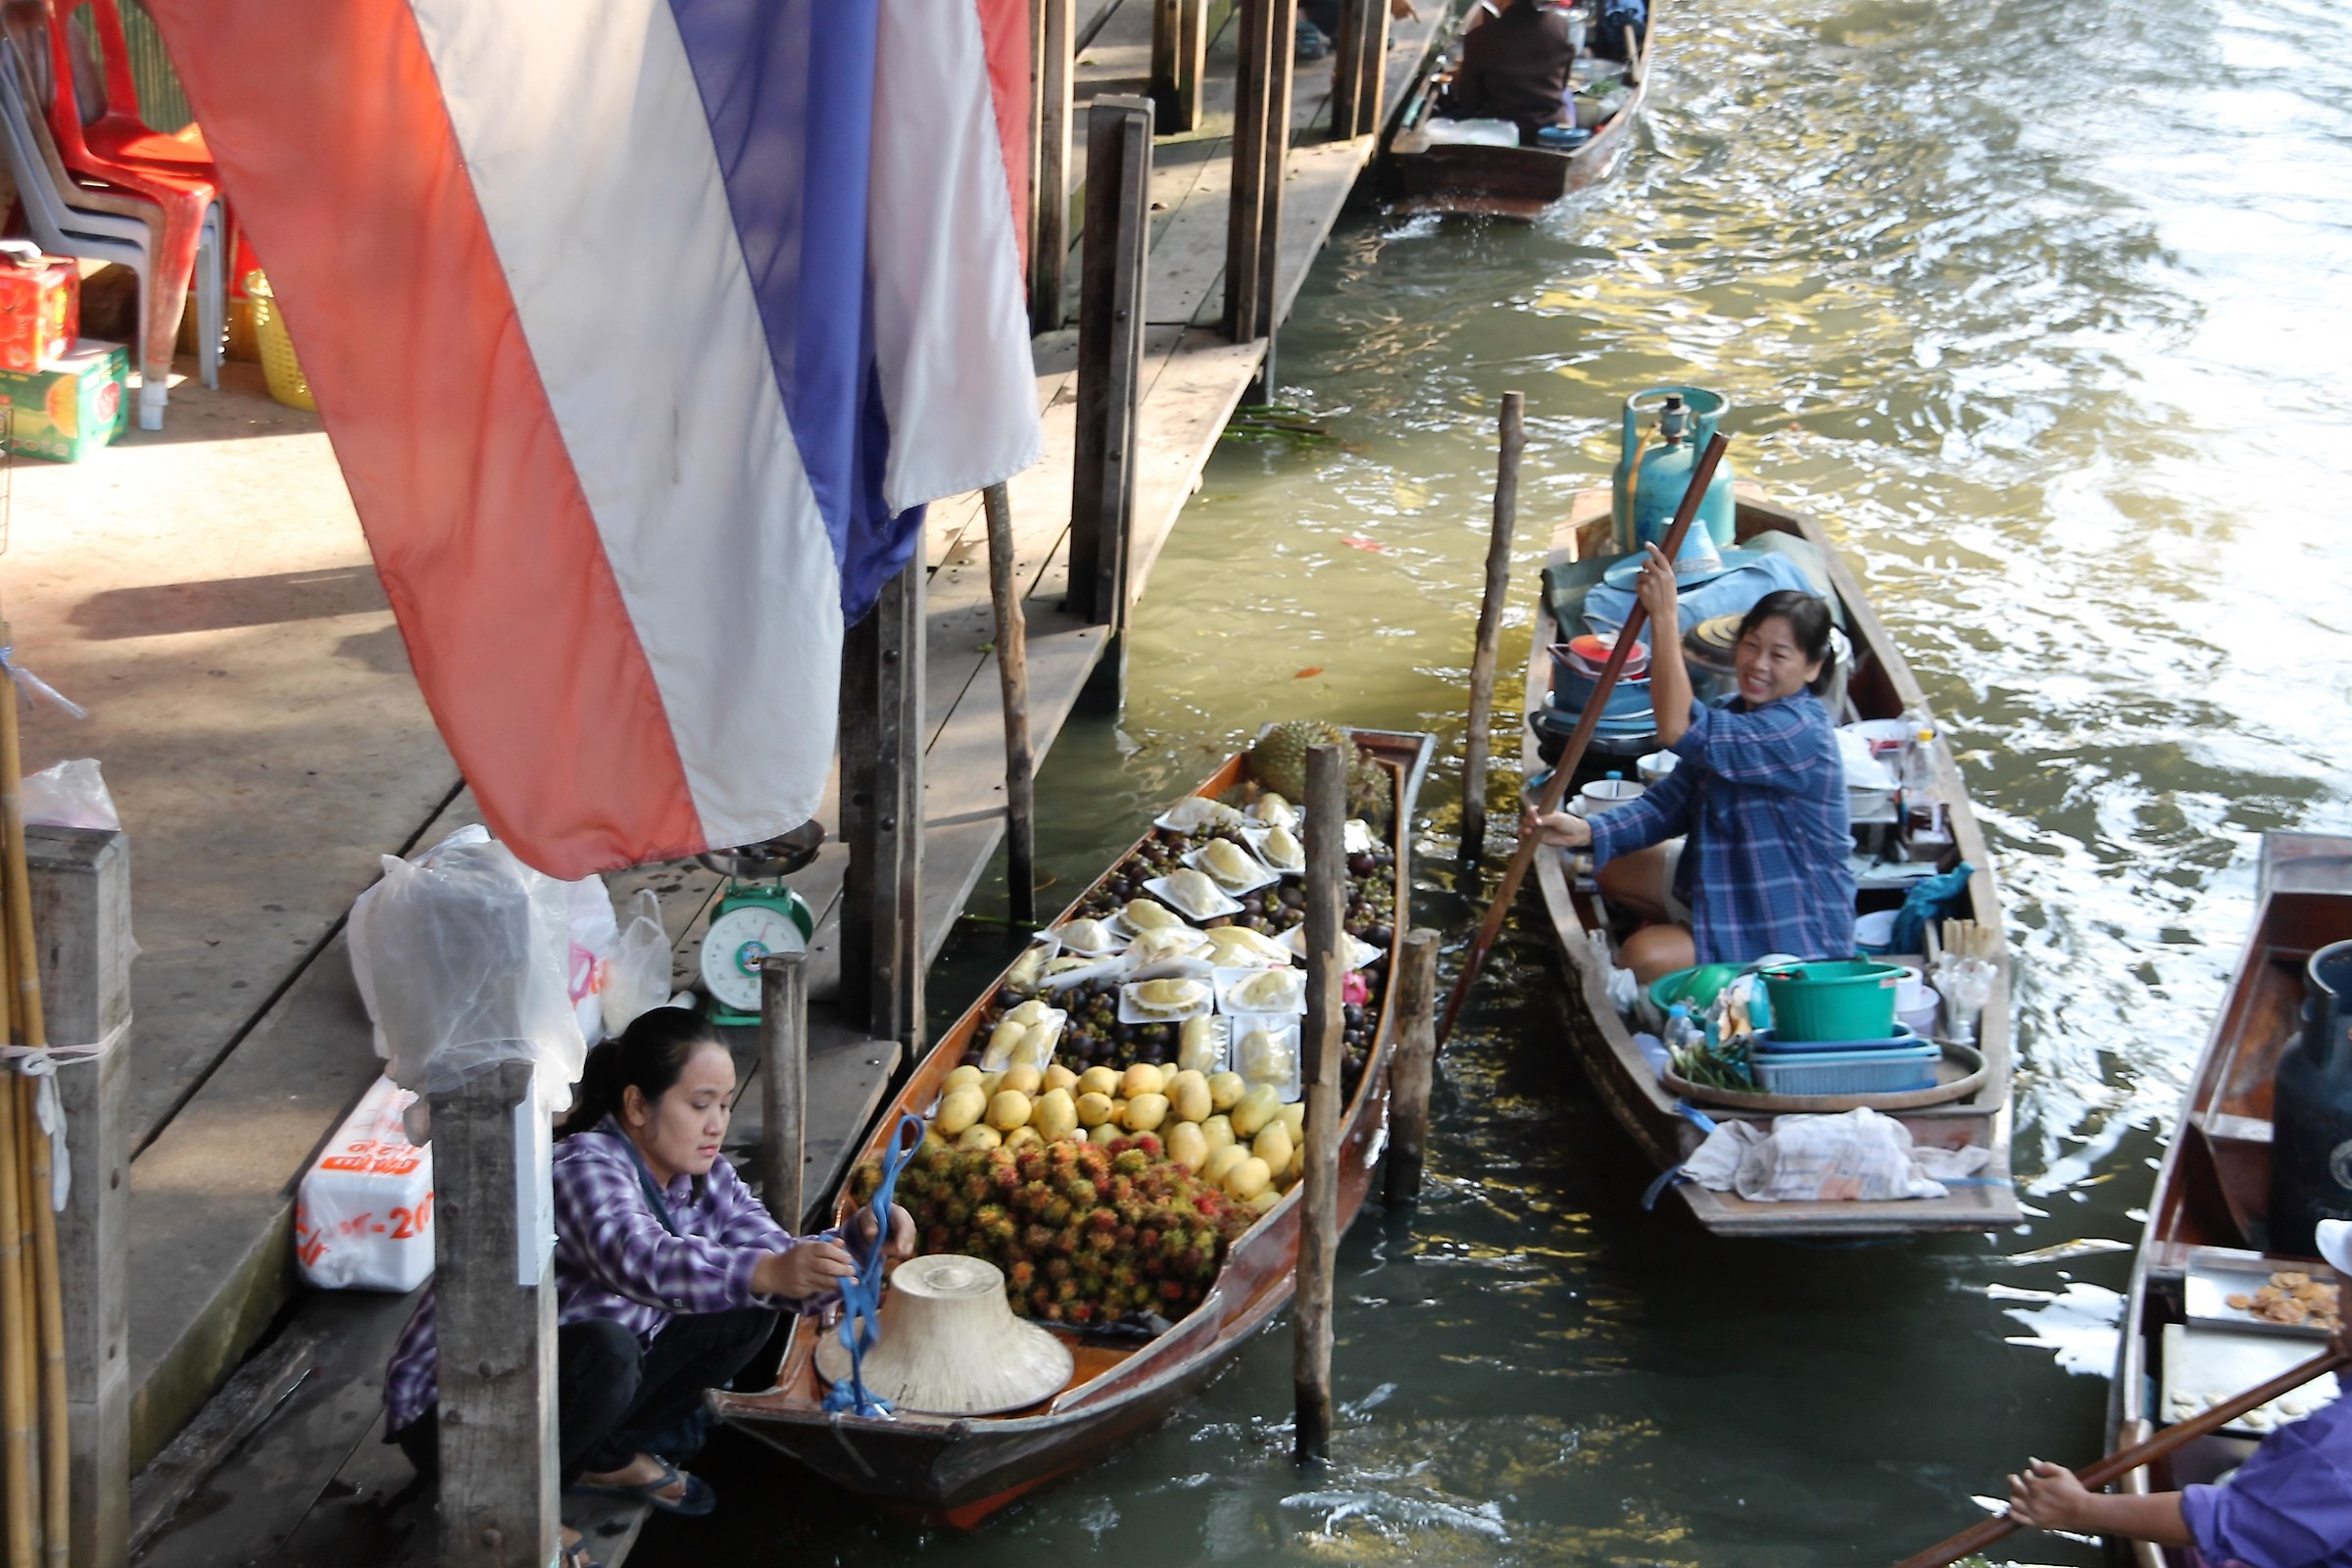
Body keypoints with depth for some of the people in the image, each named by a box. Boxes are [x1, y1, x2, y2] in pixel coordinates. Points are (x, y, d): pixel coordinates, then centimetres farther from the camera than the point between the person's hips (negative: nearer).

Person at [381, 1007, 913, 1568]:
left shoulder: (704, 1177, -2)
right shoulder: (582, 1170, -27)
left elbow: (787, 1272, -9)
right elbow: (641, 1261, -47)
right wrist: (766, 1272, -61)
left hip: (577, 1383, 8)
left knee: (745, 1314, 0)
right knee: (605, 1350, -36)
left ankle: (611, 1456, 12)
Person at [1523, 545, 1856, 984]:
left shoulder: (1800, 732, -29)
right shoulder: (1735, 717, 1)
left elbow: (1677, 730, -40)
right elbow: (1671, 801, -3)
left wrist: (1664, 618, -40)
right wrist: (1587, 832, -18)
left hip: (1795, 930, -10)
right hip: (1731, 883, 10)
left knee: (1640, 958, -20)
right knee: (1617, 874, 14)